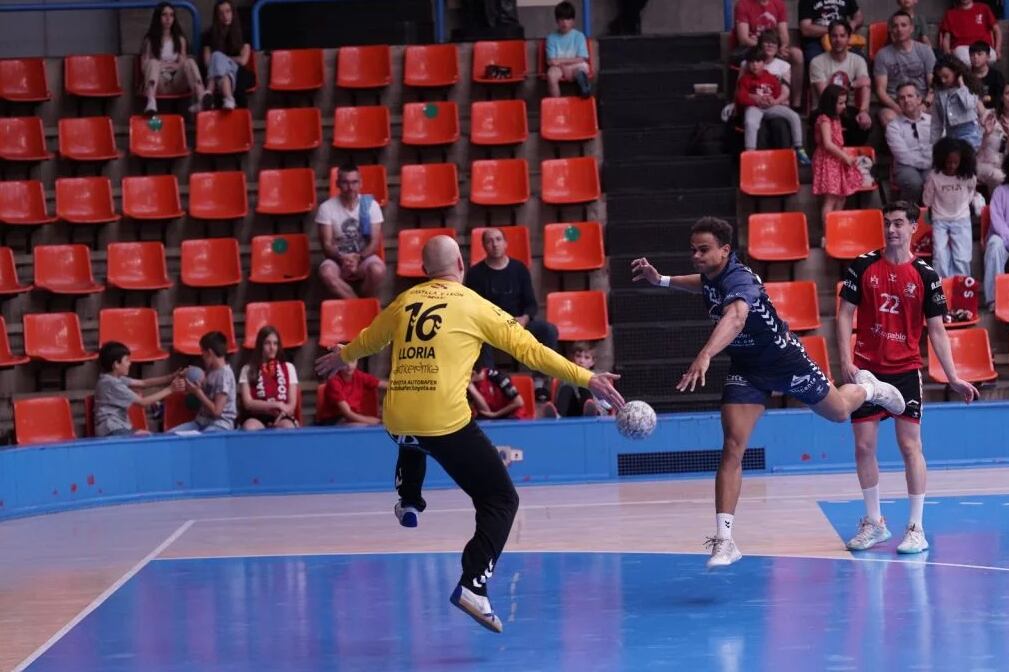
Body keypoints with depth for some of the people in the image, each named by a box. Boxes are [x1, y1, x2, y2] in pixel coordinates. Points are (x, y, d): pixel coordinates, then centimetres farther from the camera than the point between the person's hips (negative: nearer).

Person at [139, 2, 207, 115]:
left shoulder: (180, 40, 16)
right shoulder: (149, 40, 10)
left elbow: (183, 64, 8)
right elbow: (144, 67, 3)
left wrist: (171, 66, -10)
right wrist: (160, 66, -11)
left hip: (177, 82, 2)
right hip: (158, 83, -2)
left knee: (190, 62, -27)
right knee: (153, 63, -33)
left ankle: (201, 98, -58)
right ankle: (151, 104, -62)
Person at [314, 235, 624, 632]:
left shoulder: (405, 302, 13)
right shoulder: (475, 306, 2)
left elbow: (369, 339, 31)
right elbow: (529, 350, 0)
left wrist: (341, 357, 53)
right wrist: (587, 379, 4)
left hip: (396, 421, 5)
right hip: (446, 423, -5)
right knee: (501, 499, 3)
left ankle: (409, 502, 38)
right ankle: (473, 584, -12)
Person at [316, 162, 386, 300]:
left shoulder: (371, 205, -2)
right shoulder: (327, 208, -4)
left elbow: (375, 242, -5)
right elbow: (326, 244, -6)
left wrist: (358, 258, -23)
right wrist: (342, 258, -26)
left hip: (365, 257, 0)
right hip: (338, 258, 0)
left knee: (378, 270, -36)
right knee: (326, 273, -36)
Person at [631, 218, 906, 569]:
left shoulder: (738, 279, -34)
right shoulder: (711, 275, -8)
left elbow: (735, 318, -58)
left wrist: (705, 356, -74)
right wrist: (661, 280, 11)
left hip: (784, 360, -6)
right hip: (745, 369, 6)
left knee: (838, 411, 17)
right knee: (732, 447, -11)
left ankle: (867, 388, 56)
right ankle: (724, 540, -14)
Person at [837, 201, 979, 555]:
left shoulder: (925, 275, -2)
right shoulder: (863, 266, 0)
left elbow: (937, 330, 1)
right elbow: (845, 314, 3)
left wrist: (953, 378, -6)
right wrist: (846, 360, -7)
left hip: (905, 371, -2)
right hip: (866, 369, 2)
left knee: (910, 446, -6)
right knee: (864, 446, 4)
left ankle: (916, 529, 0)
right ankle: (874, 523, 18)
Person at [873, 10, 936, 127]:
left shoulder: (925, 51, 9)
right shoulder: (882, 55, 4)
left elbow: (933, 84, 5)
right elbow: (880, 90, -1)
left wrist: (926, 103, -15)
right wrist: (898, 108, -18)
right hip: (893, 104, -1)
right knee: (888, 118, -36)